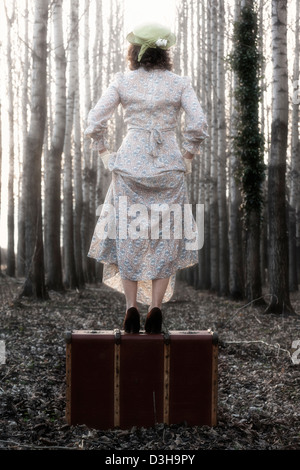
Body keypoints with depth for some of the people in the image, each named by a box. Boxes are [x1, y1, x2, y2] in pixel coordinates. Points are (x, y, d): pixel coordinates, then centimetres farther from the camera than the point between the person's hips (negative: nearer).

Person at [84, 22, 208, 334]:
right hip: (168, 166, 0)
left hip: (129, 165, 0)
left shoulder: (122, 81, 3)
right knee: (166, 238, 7)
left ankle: (131, 309, 6)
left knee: (129, 237, 9)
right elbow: (198, 125, -7)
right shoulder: (180, 83, 2)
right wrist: (187, 157, 5)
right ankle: (155, 309, 2)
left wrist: (105, 155, 7)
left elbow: (94, 123, -3)